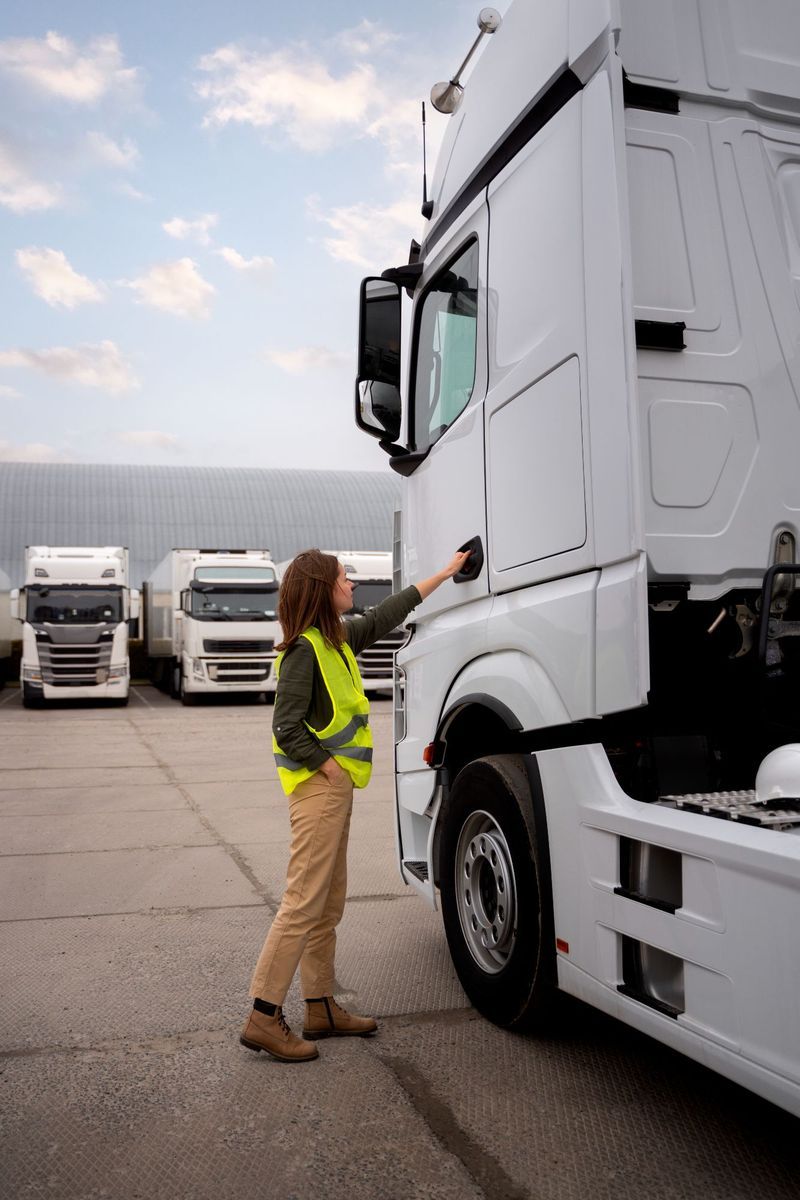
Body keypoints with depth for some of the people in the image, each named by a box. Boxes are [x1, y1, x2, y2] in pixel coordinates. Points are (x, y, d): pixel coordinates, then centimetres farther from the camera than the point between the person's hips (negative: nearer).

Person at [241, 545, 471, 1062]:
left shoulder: (337, 640, 11)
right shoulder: (304, 649, -16)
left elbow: (387, 615, 23)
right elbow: (288, 731, -19)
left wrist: (445, 574, 28)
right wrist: (330, 767, -15)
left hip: (335, 787, 10)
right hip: (318, 787, -10)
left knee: (329, 904, 14)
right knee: (304, 904, -8)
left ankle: (322, 1008, 24)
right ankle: (264, 1018, 0)